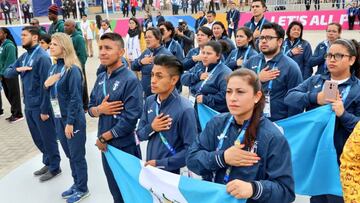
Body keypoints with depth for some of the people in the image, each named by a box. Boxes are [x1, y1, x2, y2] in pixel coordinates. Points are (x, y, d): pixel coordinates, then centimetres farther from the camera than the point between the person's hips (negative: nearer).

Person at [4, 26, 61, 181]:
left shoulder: (42, 57, -15)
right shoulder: (24, 56, 9)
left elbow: (45, 85, -18)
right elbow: (7, 73, 13)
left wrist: (44, 109, -19)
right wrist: (17, 69, -10)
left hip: (40, 106, -8)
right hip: (28, 106, 8)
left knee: (48, 138, 6)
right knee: (38, 138, 18)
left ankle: (55, 167, 21)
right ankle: (48, 162, 35)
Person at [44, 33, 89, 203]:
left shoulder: (72, 69, -17)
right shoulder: (53, 68, 8)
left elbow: (75, 98, -19)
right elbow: (49, 93, 15)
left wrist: (70, 122, -19)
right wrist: (46, 84, -7)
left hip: (73, 119, -8)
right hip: (58, 118, 8)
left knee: (77, 155, 5)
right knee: (69, 154, 19)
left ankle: (82, 189, 22)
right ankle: (76, 184, 35)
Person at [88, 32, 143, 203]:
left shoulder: (130, 80, -18)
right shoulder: (101, 78, 4)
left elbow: (130, 119, -23)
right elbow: (91, 108, 10)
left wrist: (103, 137, -14)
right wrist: (99, 109, -14)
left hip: (124, 146, -6)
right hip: (106, 144, 6)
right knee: (114, 188, 21)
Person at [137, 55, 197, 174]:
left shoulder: (185, 109, -20)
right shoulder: (149, 101, -2)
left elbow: (190, 150, -20)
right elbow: (140, 135, 5)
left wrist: (160, 163, -17)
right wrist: (151, 128, -14)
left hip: (170, 172, -5)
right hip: (149, 168, 5)